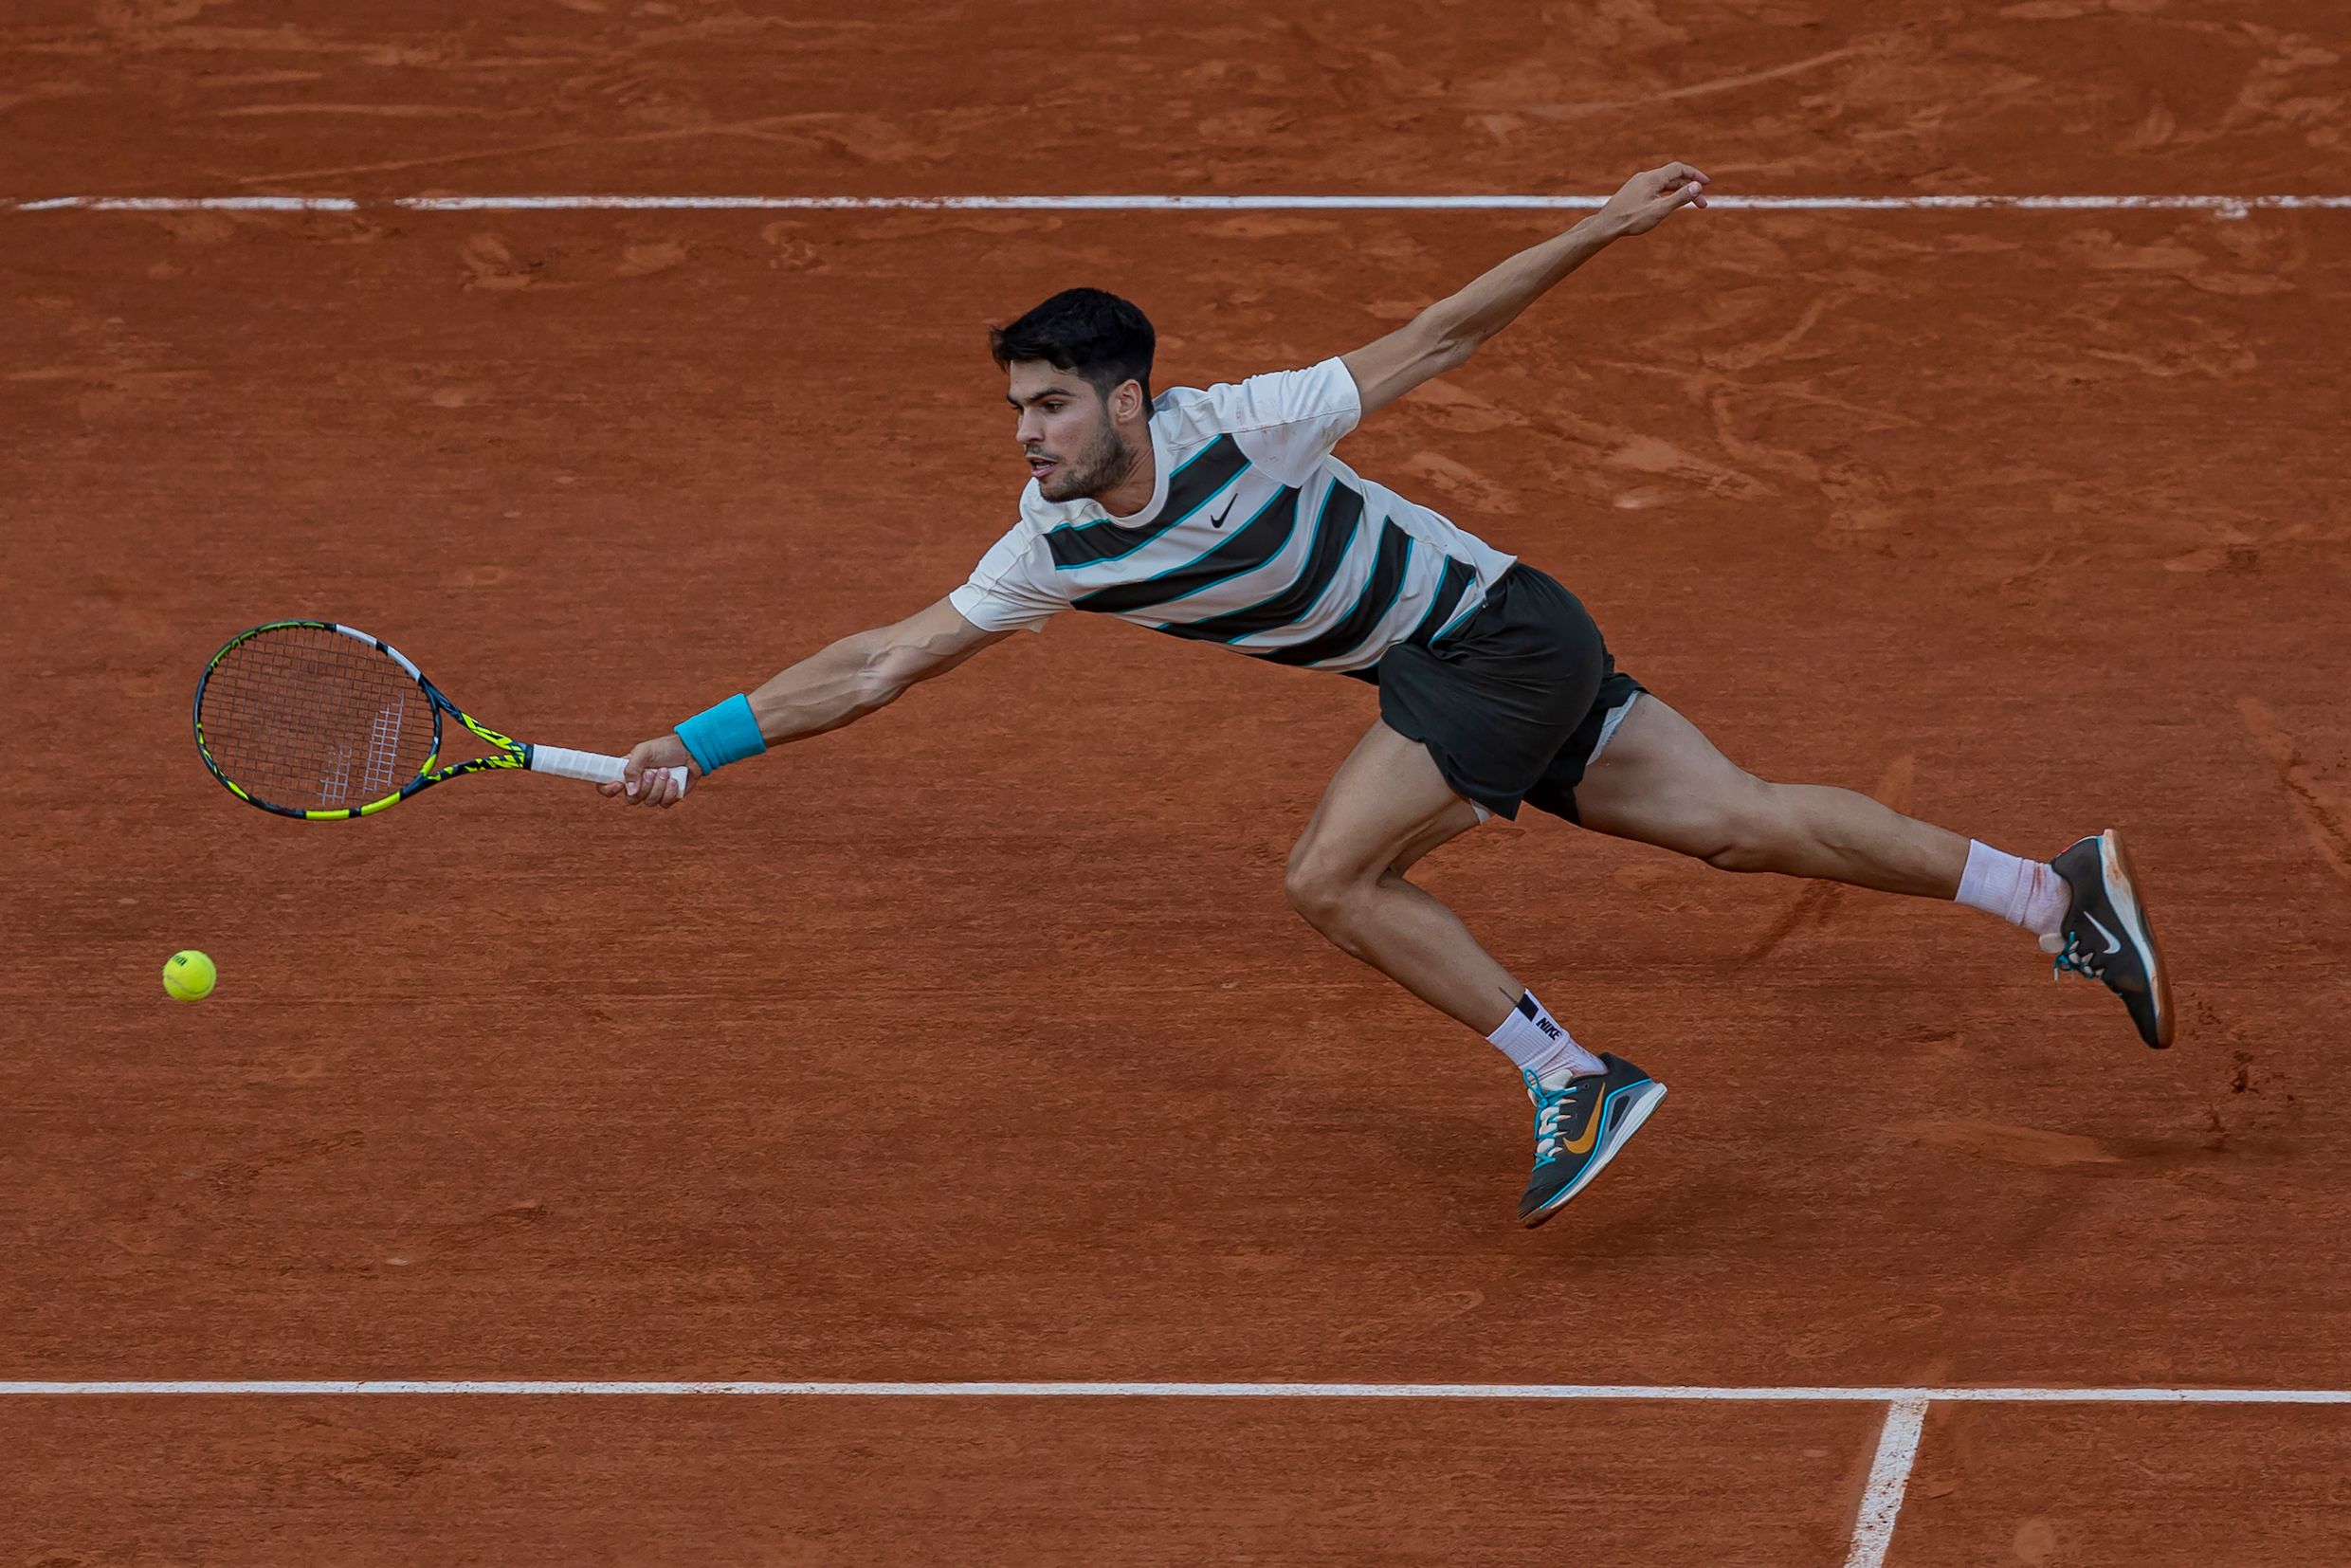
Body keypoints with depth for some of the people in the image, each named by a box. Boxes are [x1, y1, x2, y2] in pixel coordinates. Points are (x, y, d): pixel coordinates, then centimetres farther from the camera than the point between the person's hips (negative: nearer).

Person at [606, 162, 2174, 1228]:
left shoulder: (1242, 429, -21)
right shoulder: (1057, 554, -3)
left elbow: (1434, 340, -13)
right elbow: (880, 666, 2)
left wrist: (1599, 231, -16)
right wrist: (702, 746, -4)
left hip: (1500, 632, -6)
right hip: (1447, 670, 6)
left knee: (1333, 875, -16)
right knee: (1745, 822, 6)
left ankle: (1569, 1079, -5)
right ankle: (2059, 889, 10)